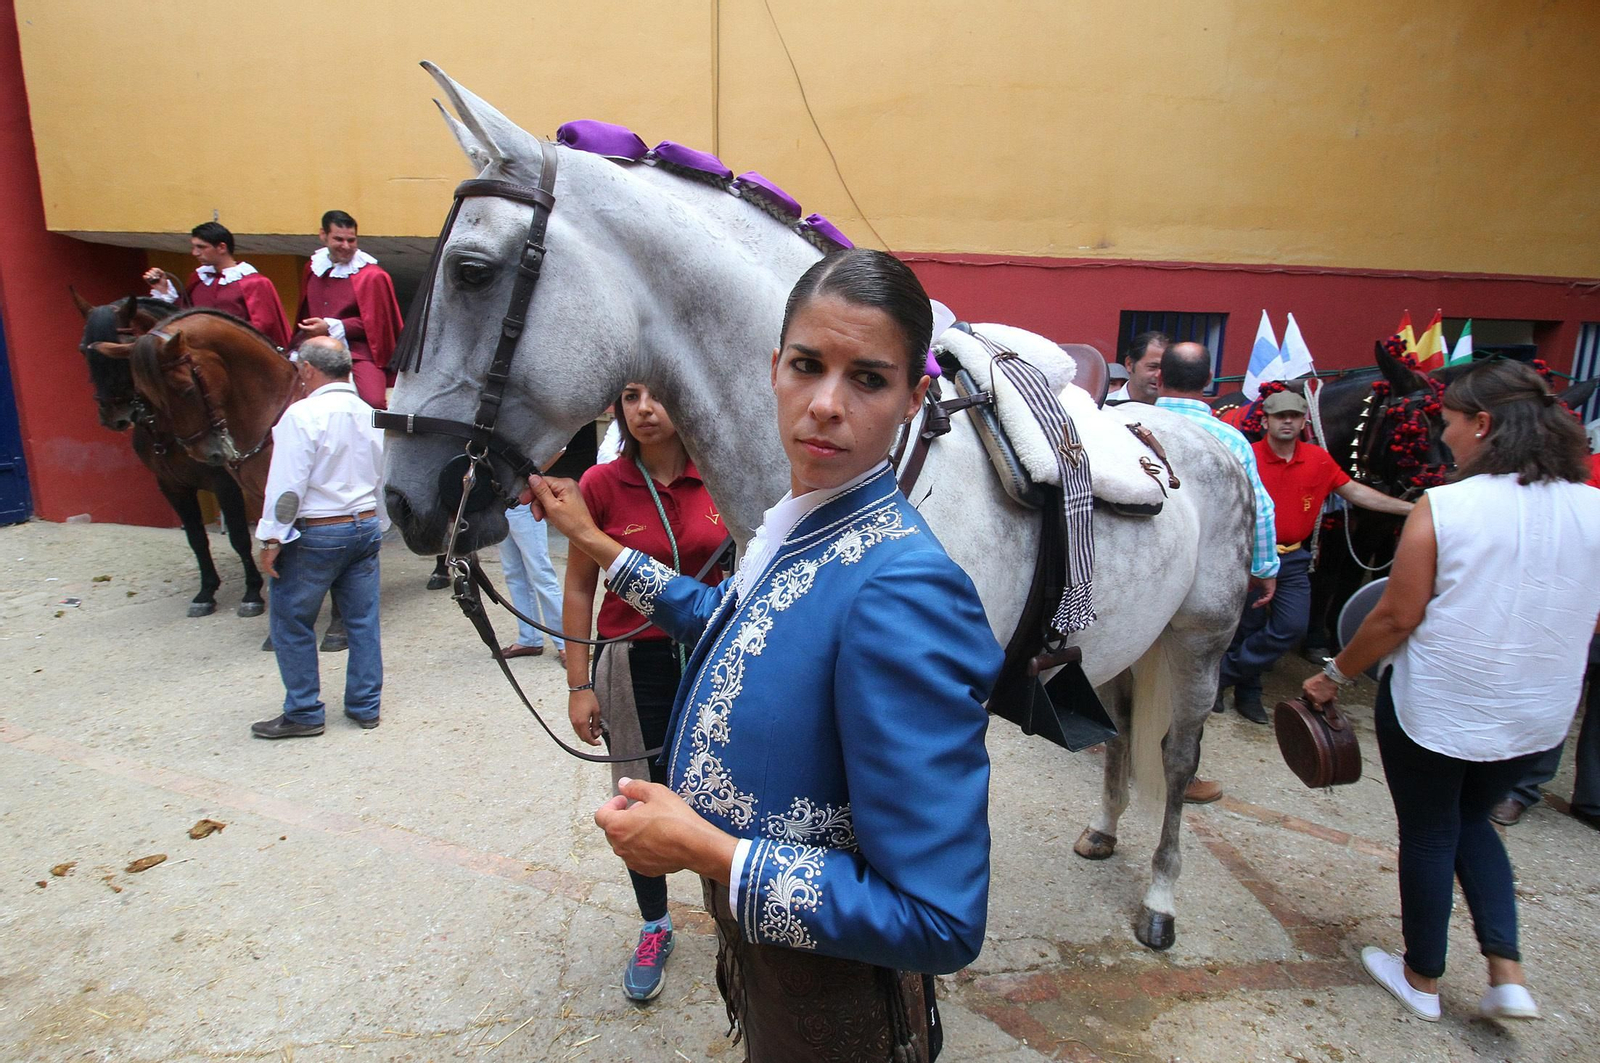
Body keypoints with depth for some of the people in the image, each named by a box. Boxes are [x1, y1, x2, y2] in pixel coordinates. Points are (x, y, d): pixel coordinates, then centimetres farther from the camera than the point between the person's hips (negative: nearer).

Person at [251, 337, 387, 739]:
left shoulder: (303, 414, -14)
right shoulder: (369, 414, 7)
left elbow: (287, 485, -17)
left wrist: (272, 540, -11)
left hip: (316, 535, -6)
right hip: (365, 526, 7)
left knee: (291, 622, 7)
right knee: (363, 620, 11)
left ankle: (303, 713, 13)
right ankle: (366, 706, 19)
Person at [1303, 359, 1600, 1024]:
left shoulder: (1444, 508, -20)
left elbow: (1397, 618, -17)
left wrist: (1335, 675, -3)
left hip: (1435, 710, -5)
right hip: (1539, 716, 5)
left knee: (1428, 834, 14)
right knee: (1472, 821, 27)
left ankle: (1422, 979, 31)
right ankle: (1507, 975, 21)